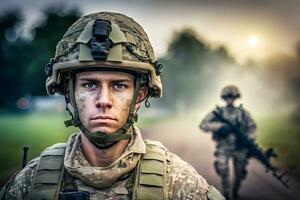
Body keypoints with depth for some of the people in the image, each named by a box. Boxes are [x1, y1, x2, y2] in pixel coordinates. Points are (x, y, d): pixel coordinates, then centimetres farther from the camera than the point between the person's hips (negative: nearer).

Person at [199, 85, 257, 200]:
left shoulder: (243, 113, 4)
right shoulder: (217, 112, -1)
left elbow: (252, 127, 9)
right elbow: (203, 125, -8)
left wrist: (250, 139, -10)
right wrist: (219, 127, -22)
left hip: (240, 148, 2)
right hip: (223, 148, -2)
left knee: (240, 174, 9)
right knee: (223, 170, -19)